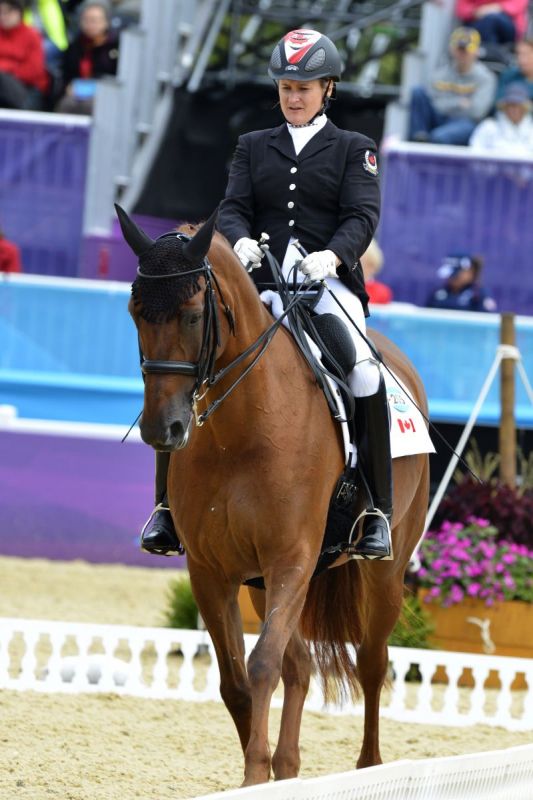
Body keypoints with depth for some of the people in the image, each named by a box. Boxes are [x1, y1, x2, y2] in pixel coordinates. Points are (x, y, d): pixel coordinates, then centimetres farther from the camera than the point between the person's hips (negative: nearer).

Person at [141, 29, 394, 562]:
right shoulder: (253, 147, 19)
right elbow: (233, 208, 7)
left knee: (363, 367, -31)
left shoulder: (354, 150, 12)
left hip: (329, 281, -3)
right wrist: (241, 241, -19)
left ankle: (376, 510, -23)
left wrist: (332, 255, -24)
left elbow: (362, 216, -2)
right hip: (261, 281, 3)